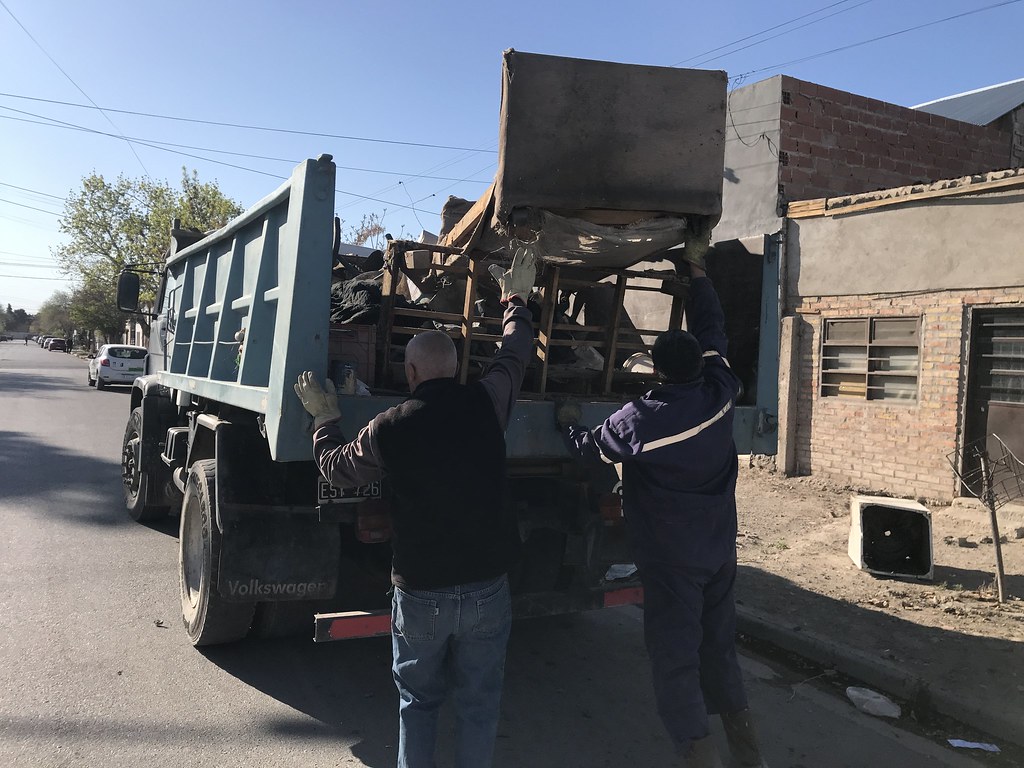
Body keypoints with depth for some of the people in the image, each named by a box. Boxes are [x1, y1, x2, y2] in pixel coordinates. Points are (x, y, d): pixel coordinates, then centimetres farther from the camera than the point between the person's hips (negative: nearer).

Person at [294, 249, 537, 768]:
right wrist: (516, 298, 30)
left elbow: (336, 468, 8)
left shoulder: (390, 428, -11)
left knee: (418, 700, 19)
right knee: (479, 701, 16)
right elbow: (516, 352, 13)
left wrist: (324, 418, 24)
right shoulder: (486, 404, -7)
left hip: (419, 591, -1)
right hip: (488, 588, 1)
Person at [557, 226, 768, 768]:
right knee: (718, 647, 20)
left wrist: (568, 423, 21)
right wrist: (695, 266, 18)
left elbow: (590, 448, -1)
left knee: (675, 660, 3)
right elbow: (711, 328, 8)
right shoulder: (721, 393, -8)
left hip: (670, 560, -6)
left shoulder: (640, 419, -20)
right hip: (719, 551, 6)